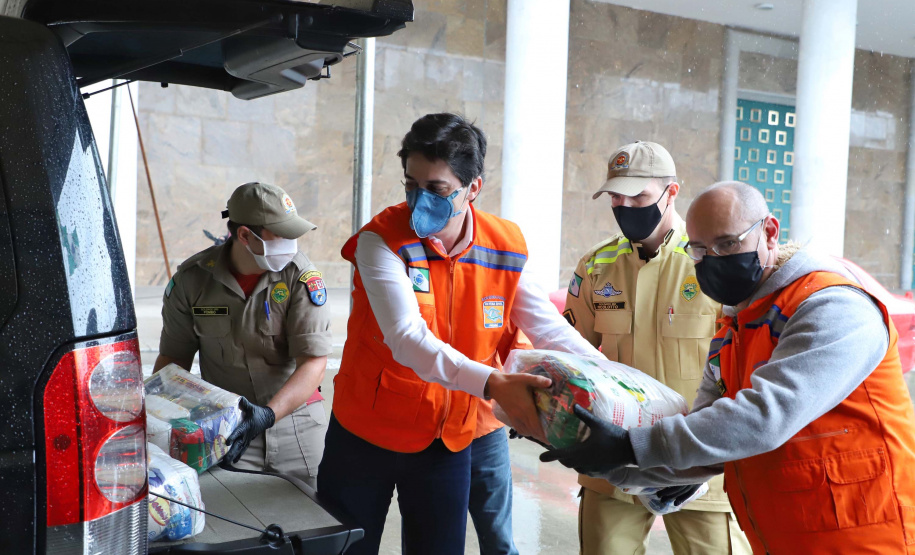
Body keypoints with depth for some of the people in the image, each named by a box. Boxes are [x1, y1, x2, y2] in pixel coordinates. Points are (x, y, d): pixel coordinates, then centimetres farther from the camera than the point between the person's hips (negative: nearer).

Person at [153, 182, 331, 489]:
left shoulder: (301, 276, -11)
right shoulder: (192, 279, -5)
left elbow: (313, 362, -16)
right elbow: (174, 356, 6)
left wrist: (269, 413, -29)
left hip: (297, 420, 0)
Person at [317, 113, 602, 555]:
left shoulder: (505, 248, -6)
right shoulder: (383, 241, -18)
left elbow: (551, 331, -4)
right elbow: (407, 338, -31)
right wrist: (491, 384, -44)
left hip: (448, 442, 3)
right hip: (365, 435, -2)